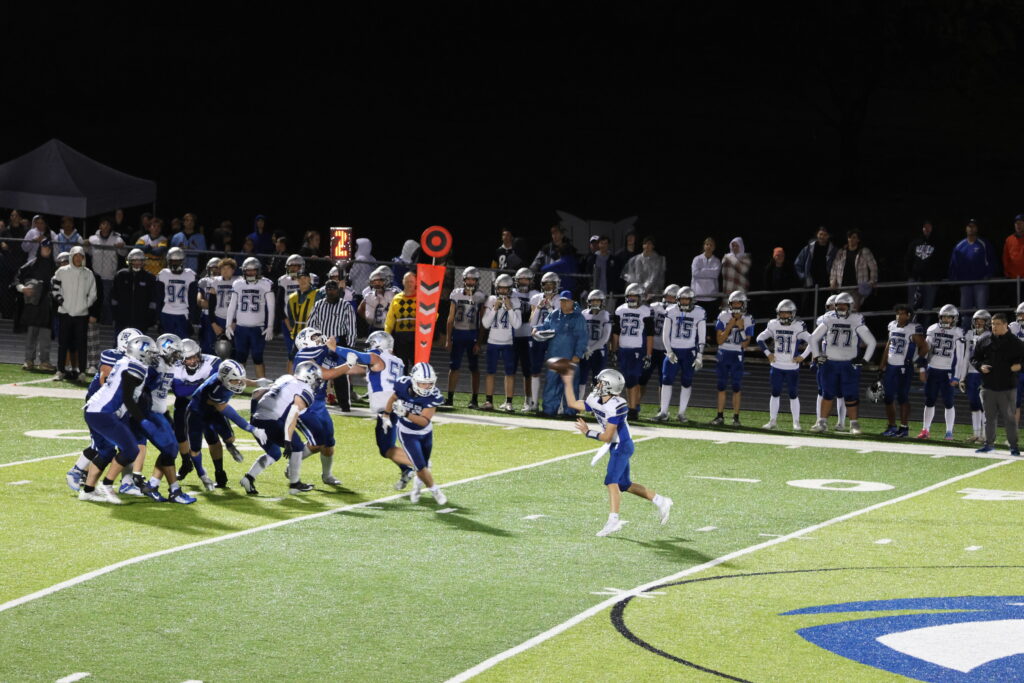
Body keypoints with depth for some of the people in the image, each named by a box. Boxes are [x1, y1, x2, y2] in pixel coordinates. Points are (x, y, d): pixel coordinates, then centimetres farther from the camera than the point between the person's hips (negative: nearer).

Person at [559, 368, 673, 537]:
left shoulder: (616, 407, -23)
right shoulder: (595, 401, 2)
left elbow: (607, 437, -21)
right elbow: (572, 403, 15)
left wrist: (588, 432, -11)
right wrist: (568, 383, 11)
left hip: (621, 446, -9)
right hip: (616, 447, 9)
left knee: (611, 480, -19)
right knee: (624, 484, 14)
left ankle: (613, 520, -24)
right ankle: (660, 501, 24)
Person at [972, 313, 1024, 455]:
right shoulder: (984, 342, 8)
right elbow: (974, 358, 14)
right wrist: (980, 366, -5)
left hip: (1007, 388, -3)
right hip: (988, 387, 3)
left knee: (1009, 417, -1)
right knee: (989, 417, 10)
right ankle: (989, 443, 20)